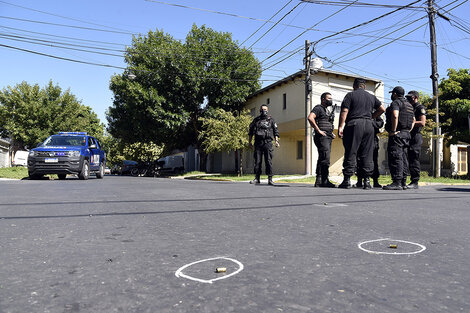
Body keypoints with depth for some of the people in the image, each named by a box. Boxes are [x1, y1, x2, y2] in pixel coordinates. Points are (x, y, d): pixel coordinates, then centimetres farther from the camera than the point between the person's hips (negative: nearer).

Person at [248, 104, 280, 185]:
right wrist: (249, 141, 9)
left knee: (268, 161, -6)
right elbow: (251, 131, 17)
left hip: (267, 142, -2)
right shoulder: (256, 120, 15)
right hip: (258, 142, 2)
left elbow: (276, 131, 8)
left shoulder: (271, 119, 11)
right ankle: (257, 178, 8)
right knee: (257, 161, 2)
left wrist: (276, 141, -3)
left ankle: (270, 179, -3)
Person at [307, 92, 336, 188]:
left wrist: (331, 133, 19)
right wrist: (318, 130, -21)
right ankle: (324, 181, -17)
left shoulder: (328, 110, 25)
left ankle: (319, 181, 11)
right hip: (322, 137, -9)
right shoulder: (318, 108, -4)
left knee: (322, 159, 8)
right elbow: (310, 118, -22)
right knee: (325, 158, -16)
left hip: (328, 137, 9)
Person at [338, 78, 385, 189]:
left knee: (350, 153, -2)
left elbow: (344, 111, -7)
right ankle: (367, 180, 6)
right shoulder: (371, 97, 19)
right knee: (367, 154, 6)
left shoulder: (350, 95, 4)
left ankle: (347, 180, -2)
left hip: (354, 124, -4)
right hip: (368, 125, 4)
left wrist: (341, 126, -8)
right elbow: (382, 109, 19)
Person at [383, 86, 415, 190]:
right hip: (406, 134, 9)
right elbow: (413, 120, 27)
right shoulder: (409, 105, 22)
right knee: (402, 158, 12)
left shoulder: (396, 103, -7)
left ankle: (397, 182, -15)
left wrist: (393, 131, -21)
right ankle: (403, 182, 14)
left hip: (397, 134, -9)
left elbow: (395, 116, -25)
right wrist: (408, 130, 20)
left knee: (395, 158, -11)